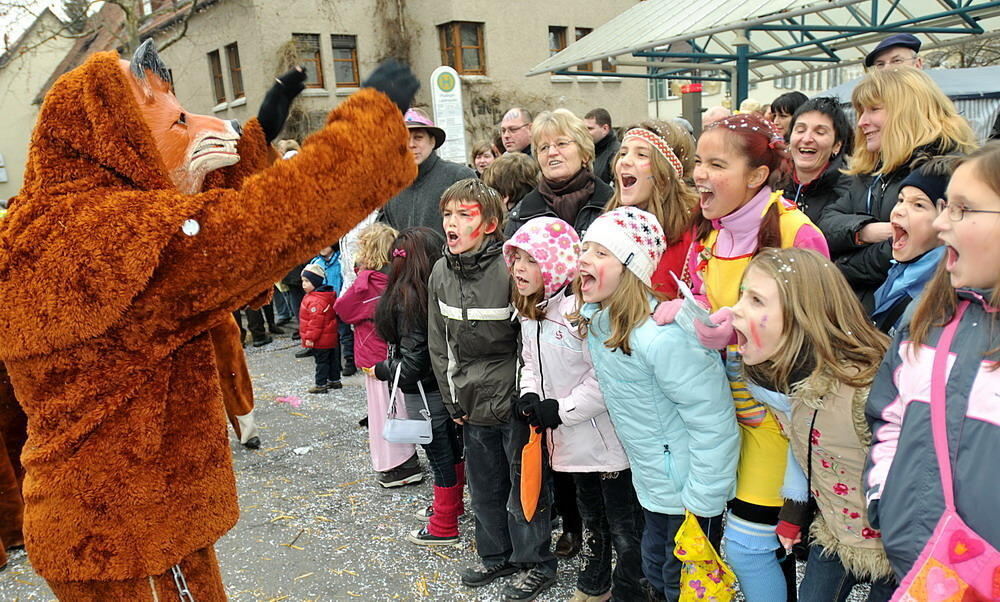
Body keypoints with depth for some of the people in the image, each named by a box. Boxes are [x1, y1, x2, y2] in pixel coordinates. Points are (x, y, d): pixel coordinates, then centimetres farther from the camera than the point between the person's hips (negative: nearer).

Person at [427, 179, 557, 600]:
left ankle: (535, 564, 29)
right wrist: (453, 398, 7)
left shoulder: (510, 268, -18)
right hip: (473, 405, 6)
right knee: (484, 486, 20)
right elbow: (439, 343, 8)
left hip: (515, 402, -6)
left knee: (525, 484, 9)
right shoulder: (440, 273, 1)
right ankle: (496, 556, 40)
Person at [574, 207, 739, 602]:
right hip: (652, 488, 8)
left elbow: (714, 423, -27)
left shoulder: (662, 335, -31)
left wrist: (701, 505, -21)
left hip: (689, 494, -8)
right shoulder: (595, 318, -3)